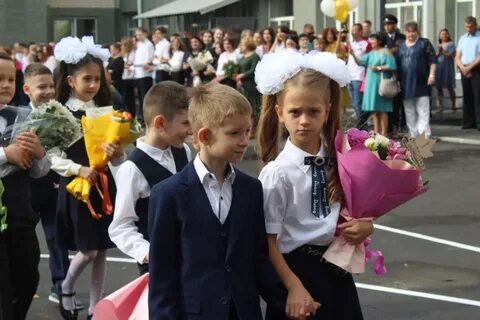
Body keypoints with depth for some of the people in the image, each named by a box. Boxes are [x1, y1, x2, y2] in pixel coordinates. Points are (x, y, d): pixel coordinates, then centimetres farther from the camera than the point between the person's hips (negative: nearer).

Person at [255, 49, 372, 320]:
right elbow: (268, 242, -13)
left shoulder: (340, 161, 0)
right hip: (297, 272, -5)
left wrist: (365, 226, -5)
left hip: (338, 272, 5)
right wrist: (294, 287, -17)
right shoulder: (277, 172, -14)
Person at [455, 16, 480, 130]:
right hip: (464, 70, 6)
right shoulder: (462, 38, 15)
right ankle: (469, 122, 12)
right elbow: (457, 57, 12)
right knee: (467, 96, 7)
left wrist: (469, 68, -13)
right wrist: (462, 67, -7)